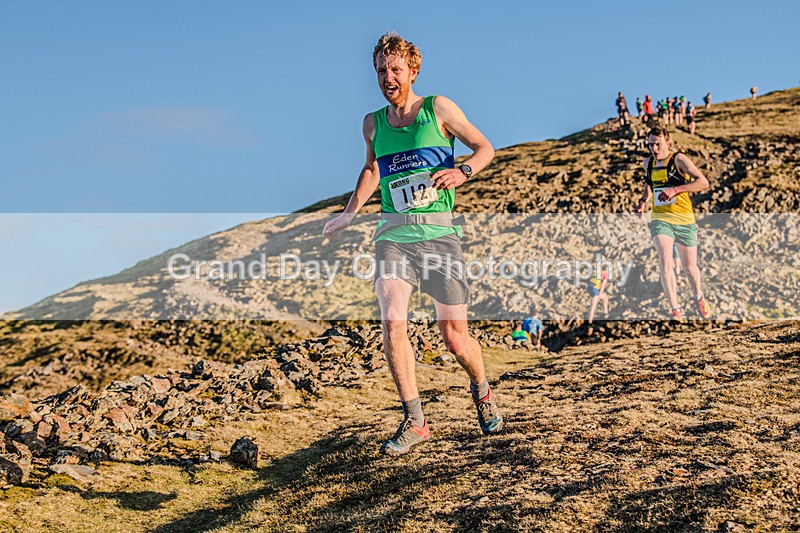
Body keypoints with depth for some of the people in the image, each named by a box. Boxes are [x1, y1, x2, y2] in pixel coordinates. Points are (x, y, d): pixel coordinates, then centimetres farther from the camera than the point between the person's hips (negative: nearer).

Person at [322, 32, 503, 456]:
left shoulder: (438, 109, 3)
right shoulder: (373, 124, 13)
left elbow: (485, 147, 8)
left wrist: (462, 171, -12)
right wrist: (348, 215, 23)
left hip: (440, 233, -2)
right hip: (393, 234, 2)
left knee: (454, 336, 1)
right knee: (392, 324, -17)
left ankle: (481, 391, 33)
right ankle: (414, 421, -5)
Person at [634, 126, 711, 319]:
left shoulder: (679, 159, -8)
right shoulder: (647, 164, 8)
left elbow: (703, 182, -16)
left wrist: (675, 189, -25)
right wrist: (643, 200, 11)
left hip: (684, 220, -2)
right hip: (660, 220, 2)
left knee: (690, 267, 10)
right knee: (665, 261, -23)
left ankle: (699, 297, 42)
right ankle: (675, 309, -20)